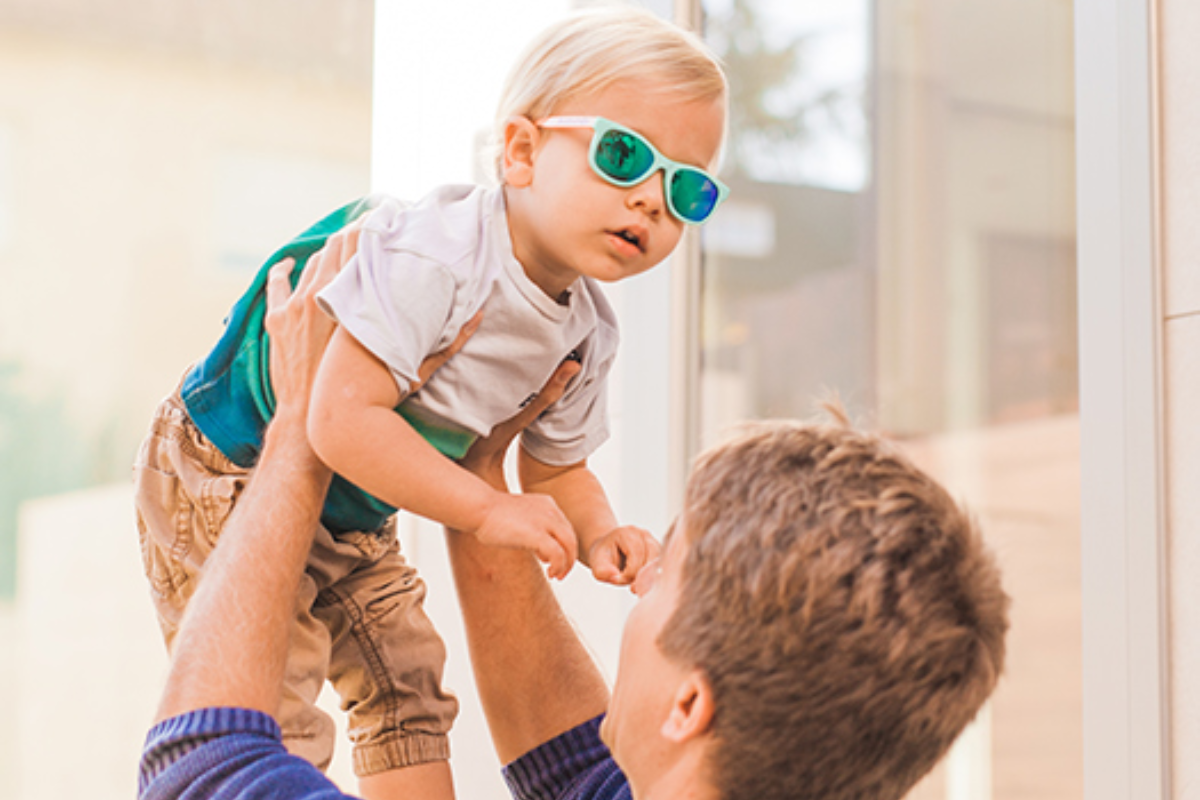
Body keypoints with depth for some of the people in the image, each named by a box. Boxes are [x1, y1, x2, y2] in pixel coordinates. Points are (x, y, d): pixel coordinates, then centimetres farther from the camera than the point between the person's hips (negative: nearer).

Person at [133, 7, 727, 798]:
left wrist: (597, 533, -14)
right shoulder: (431, 257, -33)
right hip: (227, 486, -9)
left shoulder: (587, 335, -5)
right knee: (270, 727, -12)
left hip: (356, 519, 9)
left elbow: (557, 470, 9)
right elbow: (342, 421, -37)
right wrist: (488, 511, -32)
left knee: (408, 687, 18)